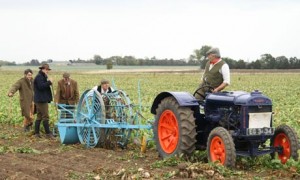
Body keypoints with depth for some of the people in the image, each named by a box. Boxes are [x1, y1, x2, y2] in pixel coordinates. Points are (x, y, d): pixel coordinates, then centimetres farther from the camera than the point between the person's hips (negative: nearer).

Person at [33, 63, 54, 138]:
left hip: (40, 99, 11)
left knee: (39, 116, 11)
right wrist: (49, 82, -20)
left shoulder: (42, 76, 20)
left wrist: (49, 82, 6)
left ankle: (36, 133, 14)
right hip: (41, 100, -11)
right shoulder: (39, 77, -13)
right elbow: (41, 86, -25)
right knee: (45, 116, -8)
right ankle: (48, 133, -6)